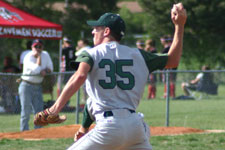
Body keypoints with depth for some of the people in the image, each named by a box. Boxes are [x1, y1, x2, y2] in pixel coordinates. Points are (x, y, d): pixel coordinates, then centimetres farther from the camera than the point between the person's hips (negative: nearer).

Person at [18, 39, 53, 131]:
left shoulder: (45, 55, 3)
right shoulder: (28, 57, -16)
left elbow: (50, 68, 11)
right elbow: (36, 69, -29)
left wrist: (45, 71, -11)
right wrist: (38, 56, -20)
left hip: (38, 87, 6)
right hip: (26, 86, -6)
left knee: (39, 111, 4)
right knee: (26, 112, -7)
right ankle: (24, 132, -4)